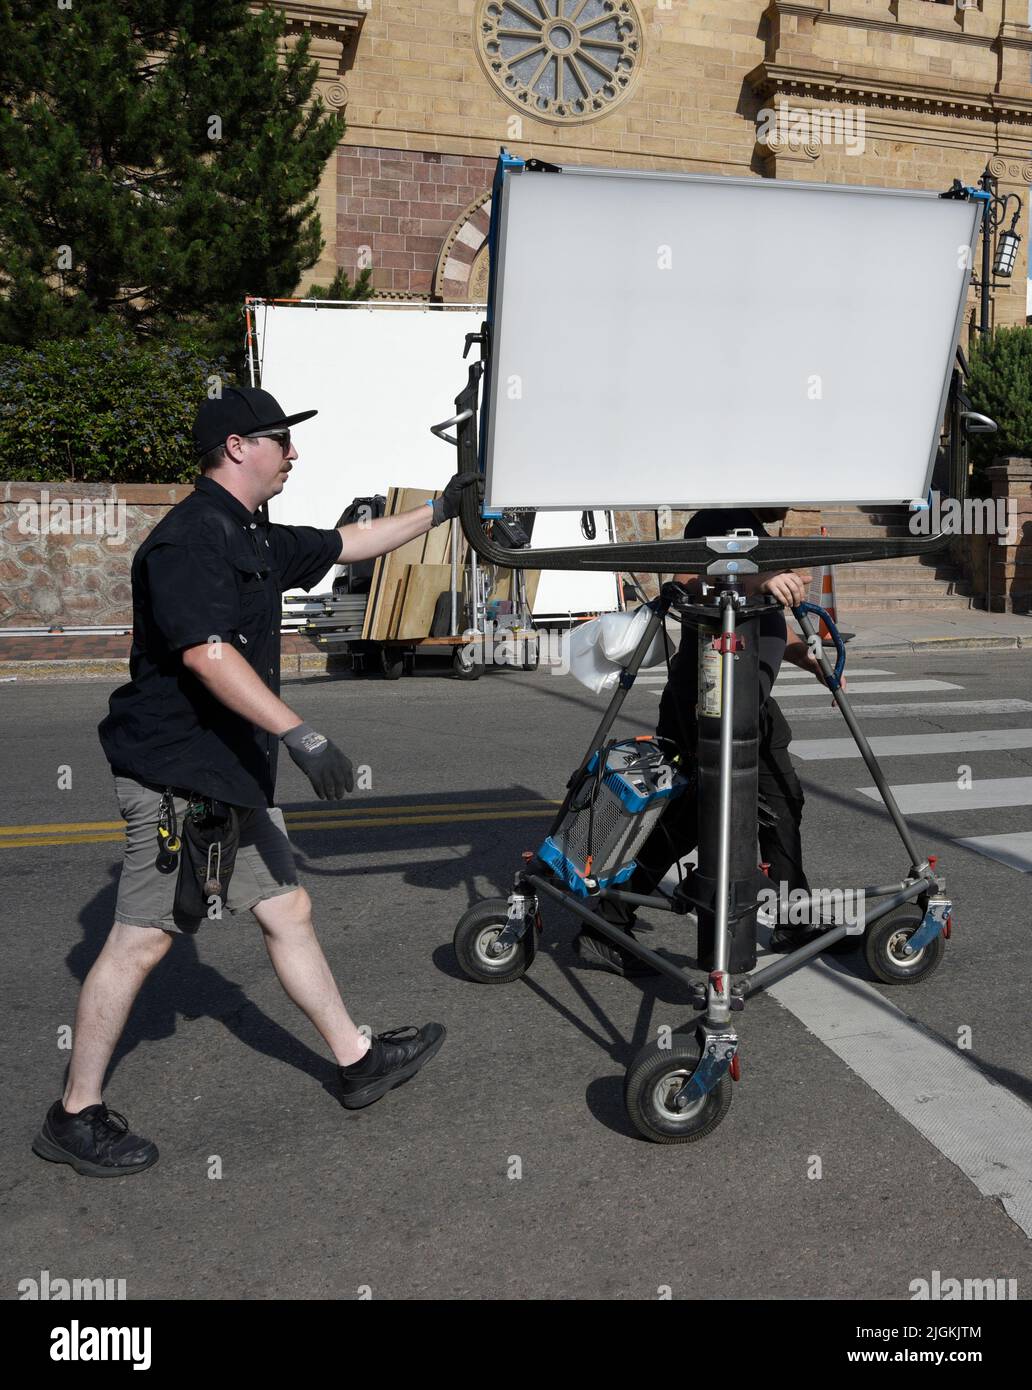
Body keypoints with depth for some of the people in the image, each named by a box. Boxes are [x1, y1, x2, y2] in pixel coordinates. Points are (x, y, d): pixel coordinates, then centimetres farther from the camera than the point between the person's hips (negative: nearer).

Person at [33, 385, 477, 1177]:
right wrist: (301, 735, -34)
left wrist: (441, 509, 28)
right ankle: (75, 1118, 12)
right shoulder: (189, 539, -17)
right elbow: (207, 653, -29)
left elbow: (348, 544, 27)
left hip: (234, 773, 10)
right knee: (142, 939, -2)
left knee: (288, 911, 14)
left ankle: (360, 1061, 26)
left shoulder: (254, 540, 14)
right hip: (176, 775, -10)